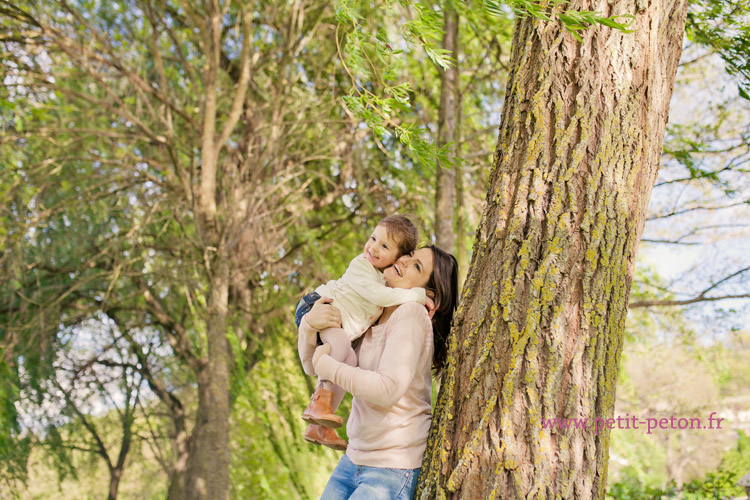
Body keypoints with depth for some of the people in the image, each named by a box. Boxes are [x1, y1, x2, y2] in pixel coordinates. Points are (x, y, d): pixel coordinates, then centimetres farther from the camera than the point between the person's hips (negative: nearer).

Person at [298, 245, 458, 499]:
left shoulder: (411, 313, -16)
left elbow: (388, 389, -25)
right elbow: (311, 364, 11)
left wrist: (328, 366, -16)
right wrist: (309, 323, -9)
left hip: (393, 468, -7)